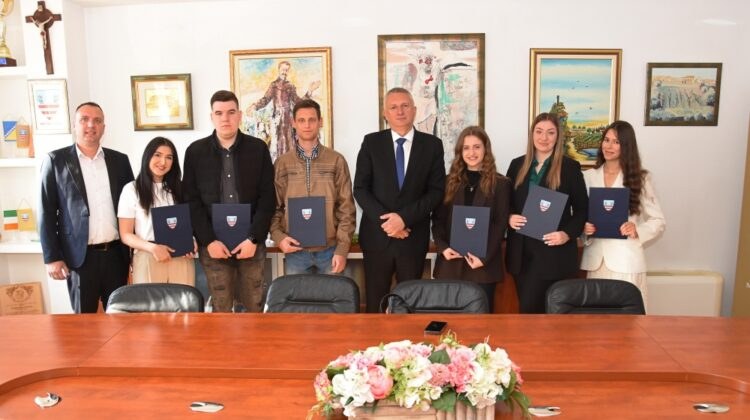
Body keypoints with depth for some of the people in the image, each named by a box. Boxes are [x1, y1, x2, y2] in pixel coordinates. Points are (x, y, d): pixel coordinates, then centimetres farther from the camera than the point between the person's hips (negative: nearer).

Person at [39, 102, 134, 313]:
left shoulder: (119, 160, 9)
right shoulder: (56, 160, 2)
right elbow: (47, 212, 0)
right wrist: (52, 257, -6)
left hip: (116, 253, 2)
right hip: (80, 256, -2)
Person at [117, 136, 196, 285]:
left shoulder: (178, 188, 16)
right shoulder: (132, 189, 3)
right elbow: (126, 235, 1)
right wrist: (152, 247, -16)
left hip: (182, 258, 3)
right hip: (147, 259, -3)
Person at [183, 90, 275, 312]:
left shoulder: (258, 148, 2)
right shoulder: (195, 151, 4)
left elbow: (267, 197, -1)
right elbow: (191, 201, 1)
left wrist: (254, 238, -9)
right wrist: (209, 240, -8)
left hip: (251, 242, 0)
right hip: (213, 244, 0)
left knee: (254, 306, 8)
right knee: (220, 309, 8)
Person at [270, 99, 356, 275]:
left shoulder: (336, 160, 0)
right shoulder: (282, 163, 5)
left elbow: (346, 207, -1)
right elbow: (274, 206, 8)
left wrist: (342, 248, -7)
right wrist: (278, 236, -9)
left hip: (330, 249, -1)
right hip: (295, 250, 1)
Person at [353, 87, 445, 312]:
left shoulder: (432, 144, 3)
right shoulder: (371, 142, 4)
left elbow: (436, 191, -3)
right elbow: (360, 189, -1)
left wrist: (405, 217, -14)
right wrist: (384, 220, -13)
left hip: (414, 237, 0)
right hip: (377, 235, 0)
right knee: (375, 303, 6)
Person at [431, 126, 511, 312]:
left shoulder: (500, 183, 2)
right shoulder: (449, 181, 9)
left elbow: (500, 225, -3)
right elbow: (438, 219, 8)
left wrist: (485, 257, -13)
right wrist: (443, 247, -9)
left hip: (484, 264, -2)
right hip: (450, 262, 2)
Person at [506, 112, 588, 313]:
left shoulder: (570, 167, -1)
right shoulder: (517, 165, 9)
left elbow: (582, 209, 0)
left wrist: (568, 234, -15)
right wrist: (510, 217, -7)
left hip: (553, 251, -4)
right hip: (521, 250, 4)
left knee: (530, 309, -7)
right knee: (526, 306, 12)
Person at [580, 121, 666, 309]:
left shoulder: (640, 178, 1)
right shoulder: (588, 177, 7)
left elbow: (659, 221, 3)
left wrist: (637, 230, -17)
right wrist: (584, 227, -11)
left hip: (625, 260, -2)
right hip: (595, 259, 2)